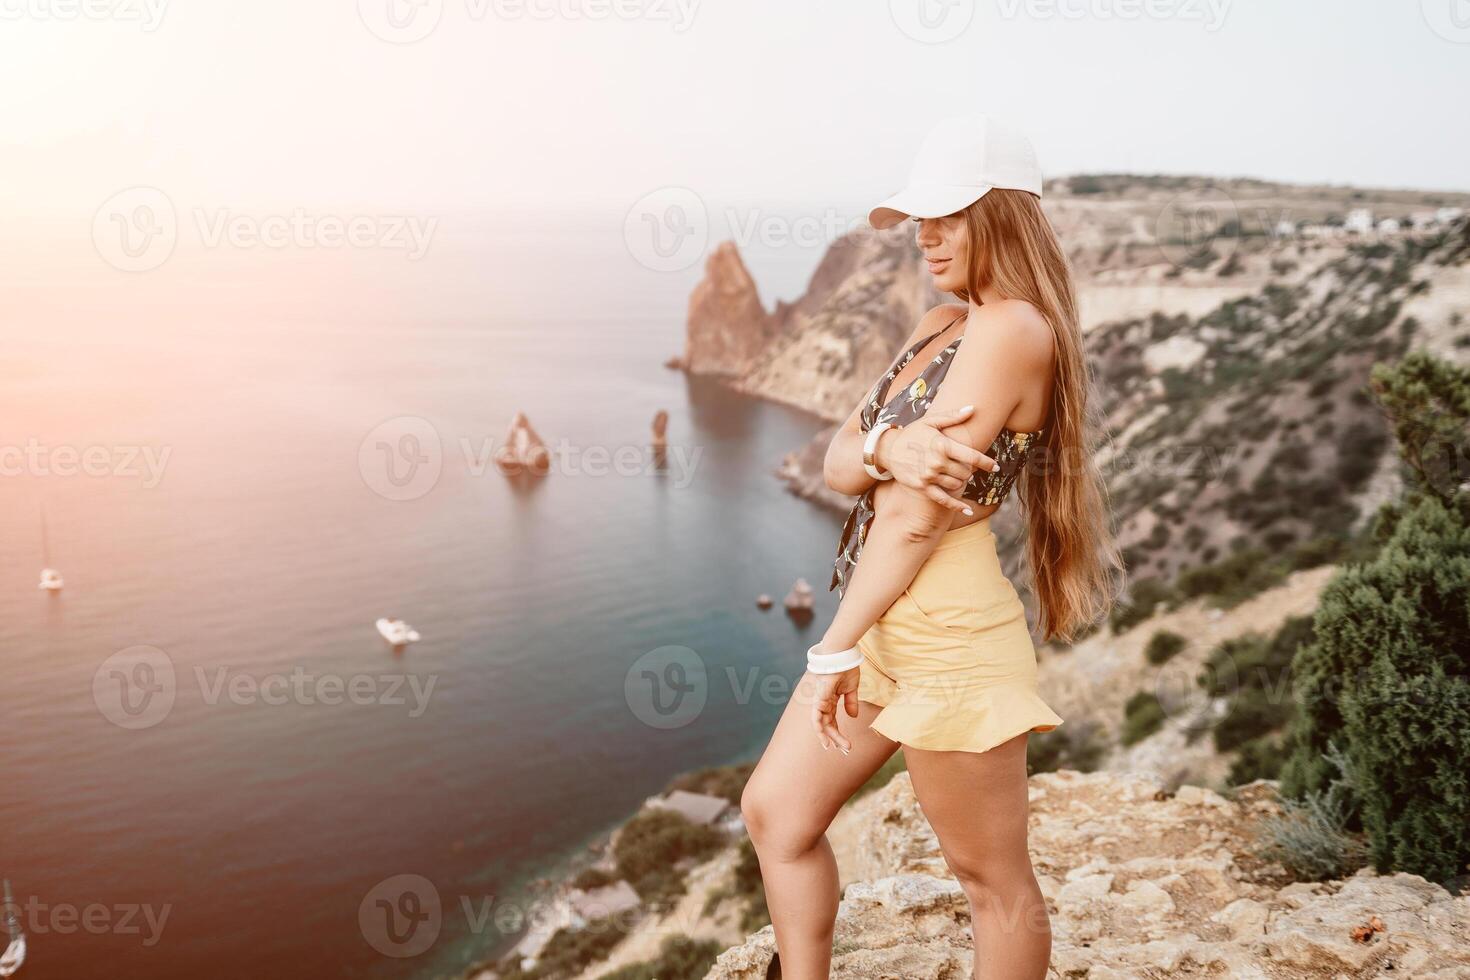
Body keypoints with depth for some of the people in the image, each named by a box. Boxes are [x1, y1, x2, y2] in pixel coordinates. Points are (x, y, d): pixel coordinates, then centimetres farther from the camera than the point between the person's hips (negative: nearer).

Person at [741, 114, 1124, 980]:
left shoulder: (1013, 329, -15)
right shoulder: (940, 326, 13)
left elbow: (918, 515, -19)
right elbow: (839, 461, 4)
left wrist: (837, 647, -14)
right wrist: (888, 449, -18)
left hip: (950, 631, -10)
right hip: (887, 623, 10)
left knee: (993, 877, 7)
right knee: (776, 812, 16)